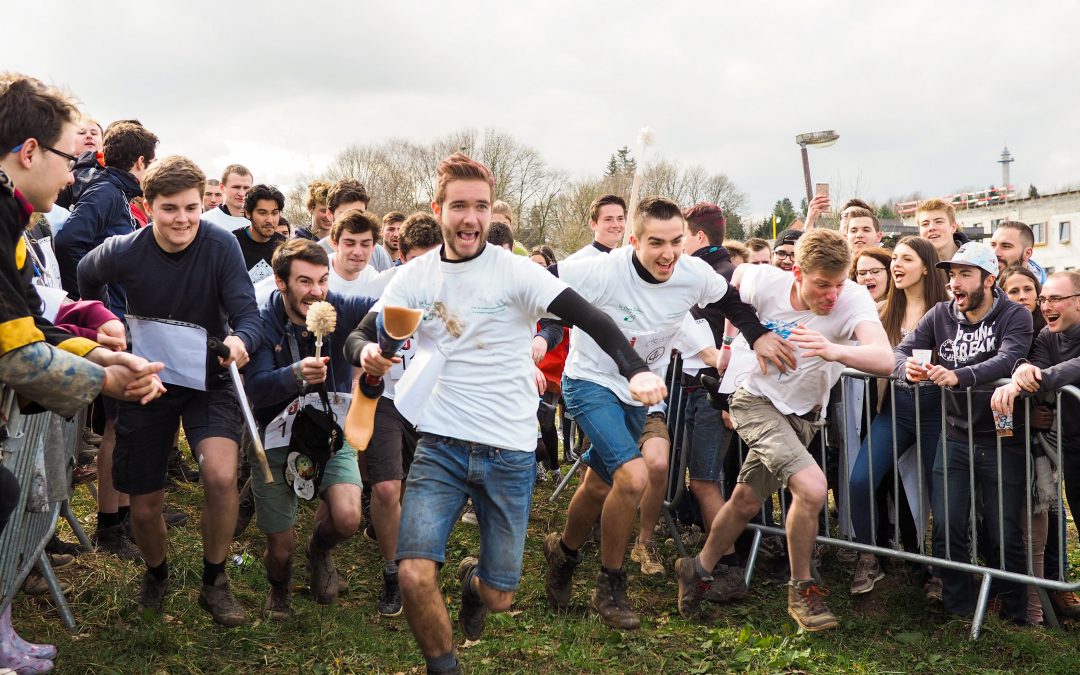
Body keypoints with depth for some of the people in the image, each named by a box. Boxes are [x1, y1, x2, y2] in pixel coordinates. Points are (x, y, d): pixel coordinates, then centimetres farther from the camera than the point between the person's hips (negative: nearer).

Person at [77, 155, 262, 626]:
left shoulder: (221, 246, -19)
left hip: (209, 380, -1)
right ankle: (157, 572, 41)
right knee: (143, 507, 6)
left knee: (220, 477, -27)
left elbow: (247, 313, -24)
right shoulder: (123, 253, -16)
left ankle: (214, 582, -3)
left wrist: (240, 340, -45)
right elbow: (86, 277, 7)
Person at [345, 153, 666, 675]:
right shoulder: (415, 276, 2)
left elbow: (591, 318, -19)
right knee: (414, 575, -16)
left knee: (499, 598, 7)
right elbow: (358, 337, 2)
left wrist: (635, 369, -37)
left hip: (508, 453, -1)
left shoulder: (514, 271, -9)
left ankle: (473, 579, 46)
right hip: (440, 446, 1)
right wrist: (368, 352, -23)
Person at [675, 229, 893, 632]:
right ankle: (802, 590, -1)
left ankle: (698, 570, 38)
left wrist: (834, 350, -61)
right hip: (757, 401, -2)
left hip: (801, 414, 2)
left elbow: (884, 359, -42)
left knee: (746, 501, 12)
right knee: (812, 487, -22)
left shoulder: (854, 300, -26)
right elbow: (738, 274, 4)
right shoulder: (765, 283, -22)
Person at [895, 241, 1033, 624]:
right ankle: (958, 611, 21)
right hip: (955, 438, 3)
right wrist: (908, 368, -27)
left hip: (1002, 441, -3)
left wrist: (958, 376, -42)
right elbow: (900, 351, -2)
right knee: (947, 529, 4)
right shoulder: (940, 314, 3)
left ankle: (1015, 614, 25)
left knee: (1002, 535, 4)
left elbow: (1007, 361, -26)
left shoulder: (1015, 316, -8)